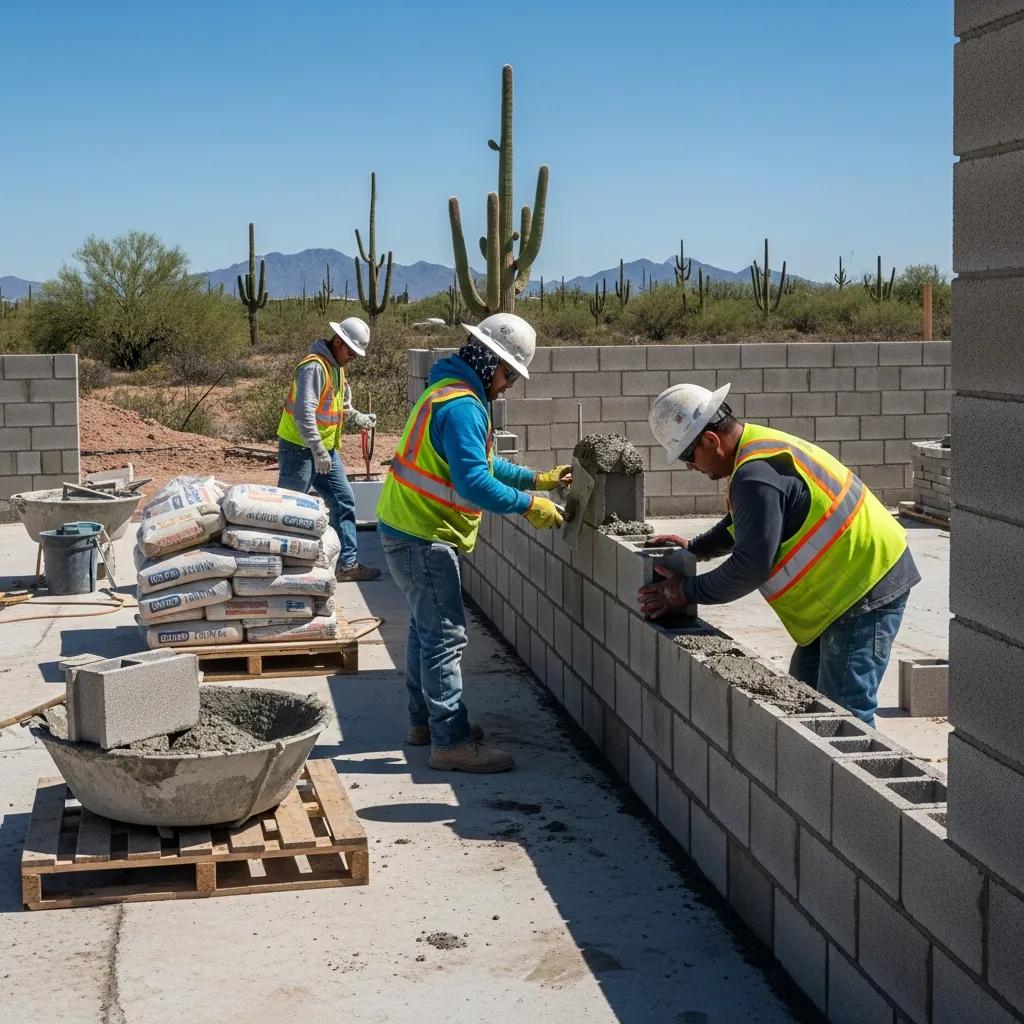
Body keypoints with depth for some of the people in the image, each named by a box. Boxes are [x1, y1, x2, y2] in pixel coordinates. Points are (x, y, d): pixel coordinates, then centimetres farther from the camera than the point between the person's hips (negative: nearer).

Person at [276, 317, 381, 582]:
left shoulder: (337, 367, 13)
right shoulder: (314, 366, -20)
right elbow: (304, 411, -27)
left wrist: (359, 419, 2)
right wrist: (318, 451, -28)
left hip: (325, 450, 10)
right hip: (300, 449, -10)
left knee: (344, 501, 9)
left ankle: (347, 564, 15)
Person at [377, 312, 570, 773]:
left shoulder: (452, 393, 13)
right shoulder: (462, 406, -22)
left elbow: (482, 462, 22)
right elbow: (475, 483, -28)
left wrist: (536, 479, 18)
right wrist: (529, 506, -19)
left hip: (412, 530, 11)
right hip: (422, 537, -11)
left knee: (427, 627, 19)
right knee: (446, 635, -8)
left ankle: (425, 721, 30)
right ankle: (452, 742, -5)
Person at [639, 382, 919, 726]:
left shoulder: (756, 475, -24)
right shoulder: (762, 446, 10)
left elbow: (751, 566, -23)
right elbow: (745, 523, 29)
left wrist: (685, 593, -11)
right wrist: (694, 548, 20)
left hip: (866, 589, -11)